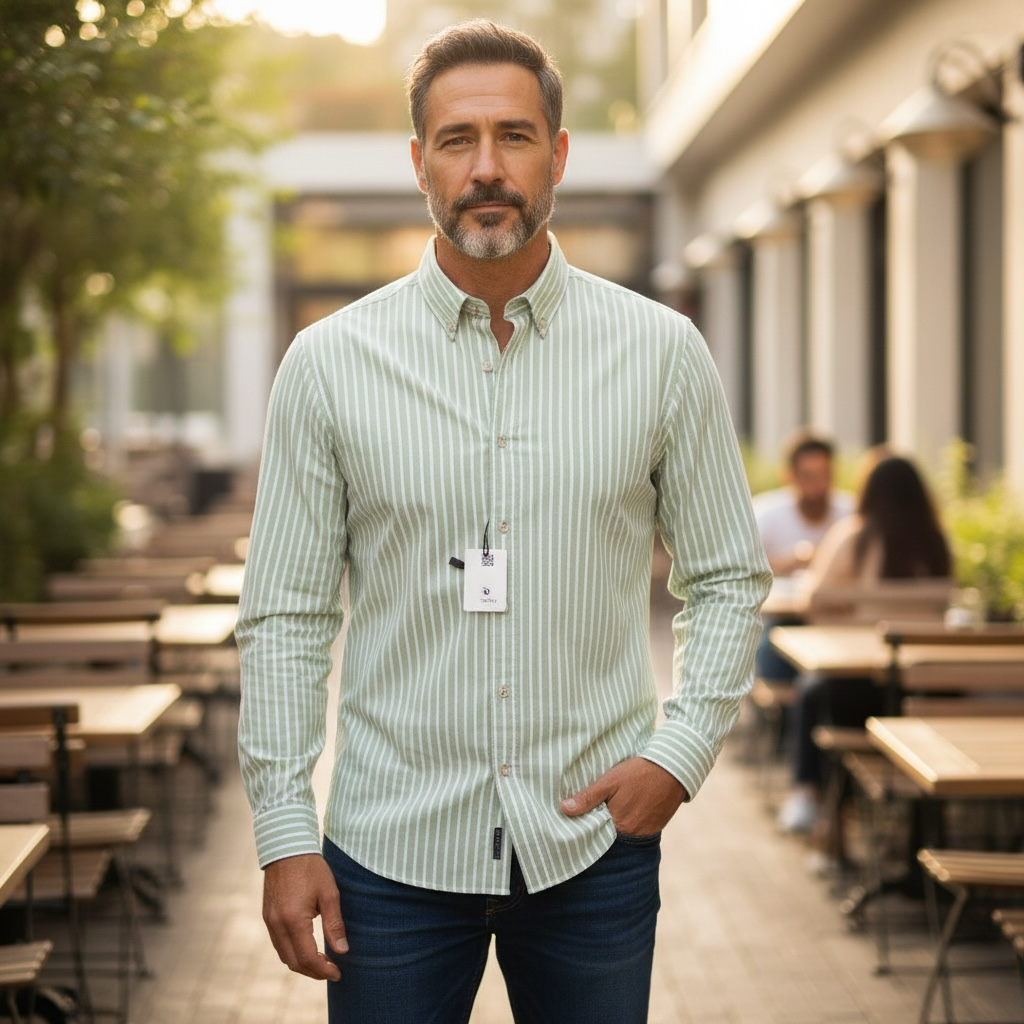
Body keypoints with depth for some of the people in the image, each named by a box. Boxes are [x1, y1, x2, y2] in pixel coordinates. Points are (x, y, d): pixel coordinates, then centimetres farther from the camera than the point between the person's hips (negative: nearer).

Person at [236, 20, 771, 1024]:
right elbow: (284, 616, 0)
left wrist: (681, 752, -7)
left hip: (595, 845, 1)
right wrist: (285, 835, -3)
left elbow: (729, 578, 6)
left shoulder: (662, 353, -1)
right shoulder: (329, 363, -2)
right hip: (390, 850, 0)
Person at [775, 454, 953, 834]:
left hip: (863, 686, -3)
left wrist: (809, 582, 21)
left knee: (811, 688, 29)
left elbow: (815, 592, -2)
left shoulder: (852, 535, -10)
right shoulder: (935, 540, -3)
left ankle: (806, 793, 24)